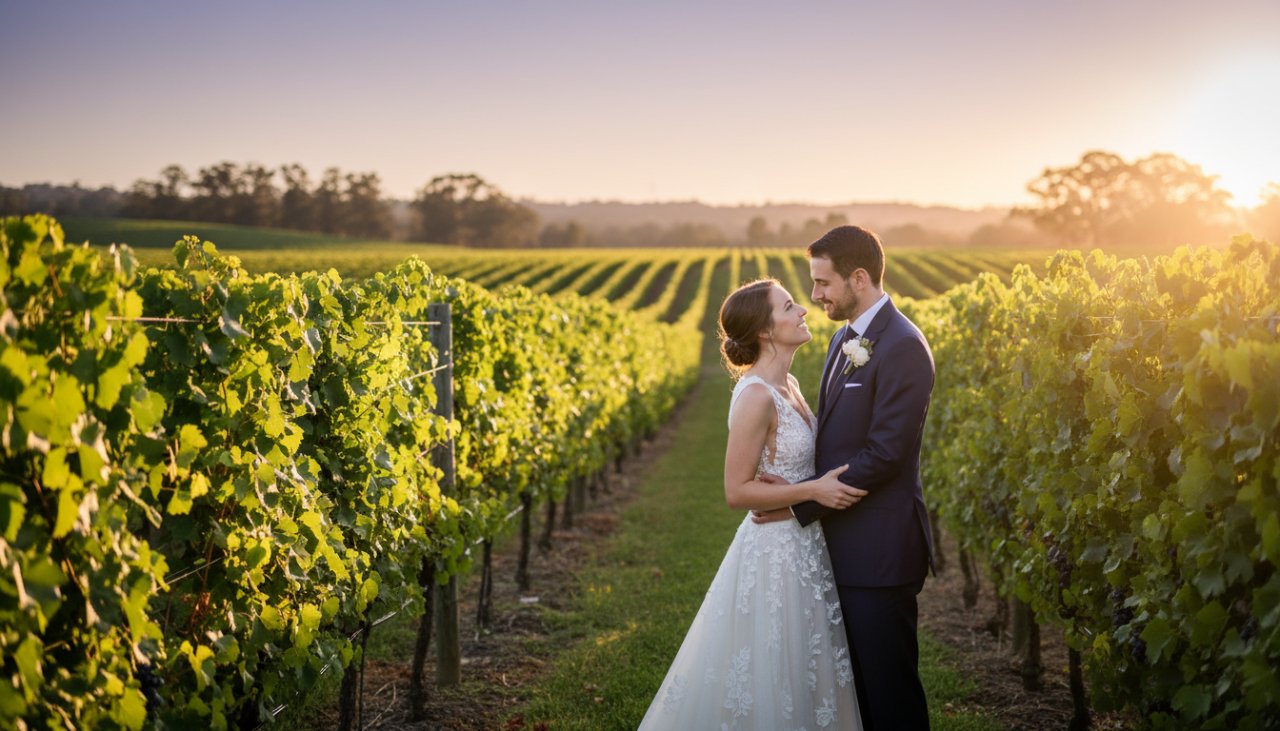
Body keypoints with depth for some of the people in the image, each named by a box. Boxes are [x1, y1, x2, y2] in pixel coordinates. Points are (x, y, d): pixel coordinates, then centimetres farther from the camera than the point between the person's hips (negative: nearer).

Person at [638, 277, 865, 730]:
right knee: (770, 687, 1)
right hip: (775, 555, -9)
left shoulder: (788, 385, 8)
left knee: (801, 678, 17)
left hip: (803, 549, 9)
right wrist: (814, 490, -22)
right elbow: (737, 492, -19)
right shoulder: (756, 396, -20)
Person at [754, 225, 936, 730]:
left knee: (889, 688, 2)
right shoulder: (845, 339, 13)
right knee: (855, 682, 17)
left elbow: (884, 455, -21)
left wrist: (803, 505, -17)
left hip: (879, 551, -9)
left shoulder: (903, 347, -17)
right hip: (844, 545, 9)